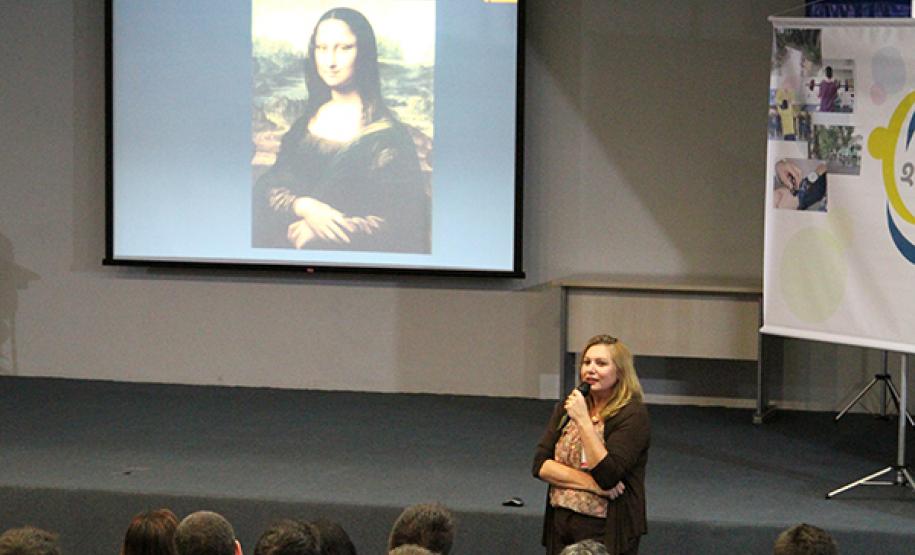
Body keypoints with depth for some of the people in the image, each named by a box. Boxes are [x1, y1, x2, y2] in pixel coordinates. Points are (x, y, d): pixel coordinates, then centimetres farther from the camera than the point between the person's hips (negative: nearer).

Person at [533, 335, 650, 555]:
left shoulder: (632, 414, -11)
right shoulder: (567, 407, 8)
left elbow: (607, 476, -20)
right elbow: (540, 465, 0)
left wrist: (583, 421, -21)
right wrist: (589, 482, -14)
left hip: (606, 532, -5)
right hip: (560, 526, 5)